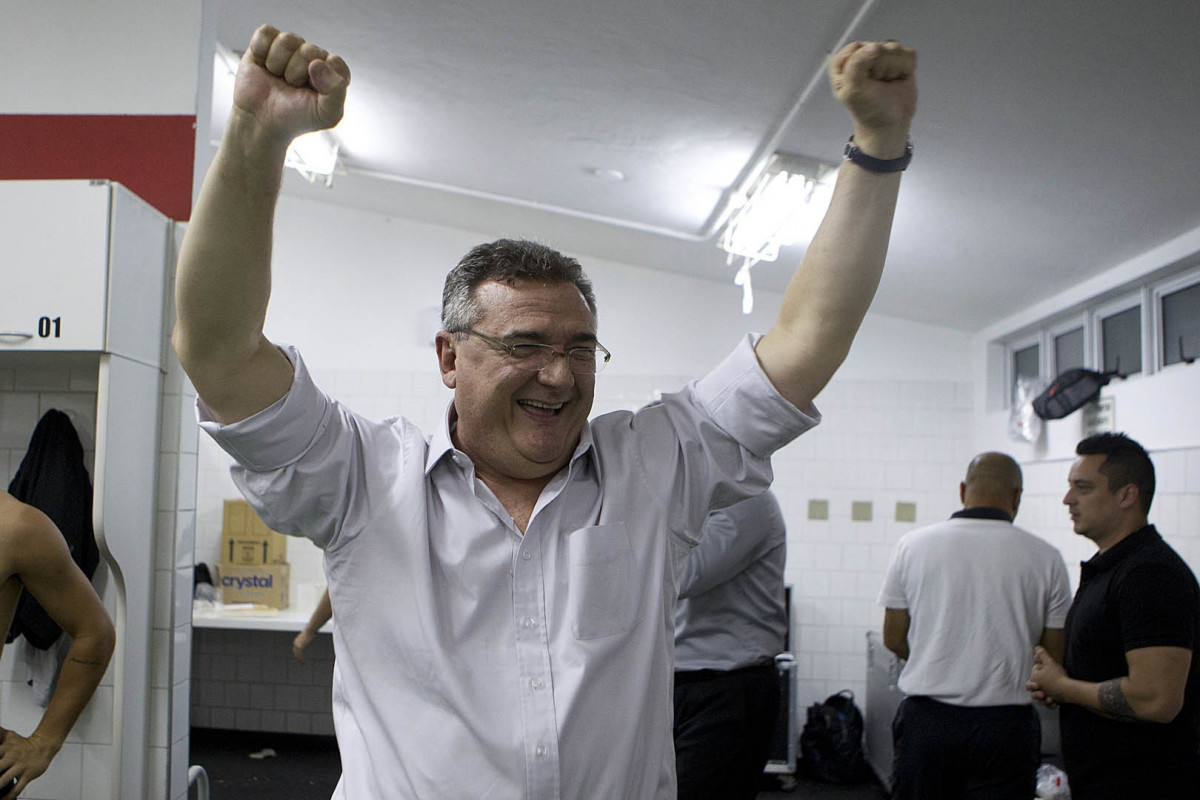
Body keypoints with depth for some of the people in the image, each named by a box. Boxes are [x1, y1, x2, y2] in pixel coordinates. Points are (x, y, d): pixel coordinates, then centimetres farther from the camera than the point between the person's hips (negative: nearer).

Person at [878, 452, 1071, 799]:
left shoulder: (913, 545, -1)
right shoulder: (1044, 558, -3)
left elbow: (893, 639, 4)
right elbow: (1056, 652, 2)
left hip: (926, 718, 1)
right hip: (1005, 725, -1)